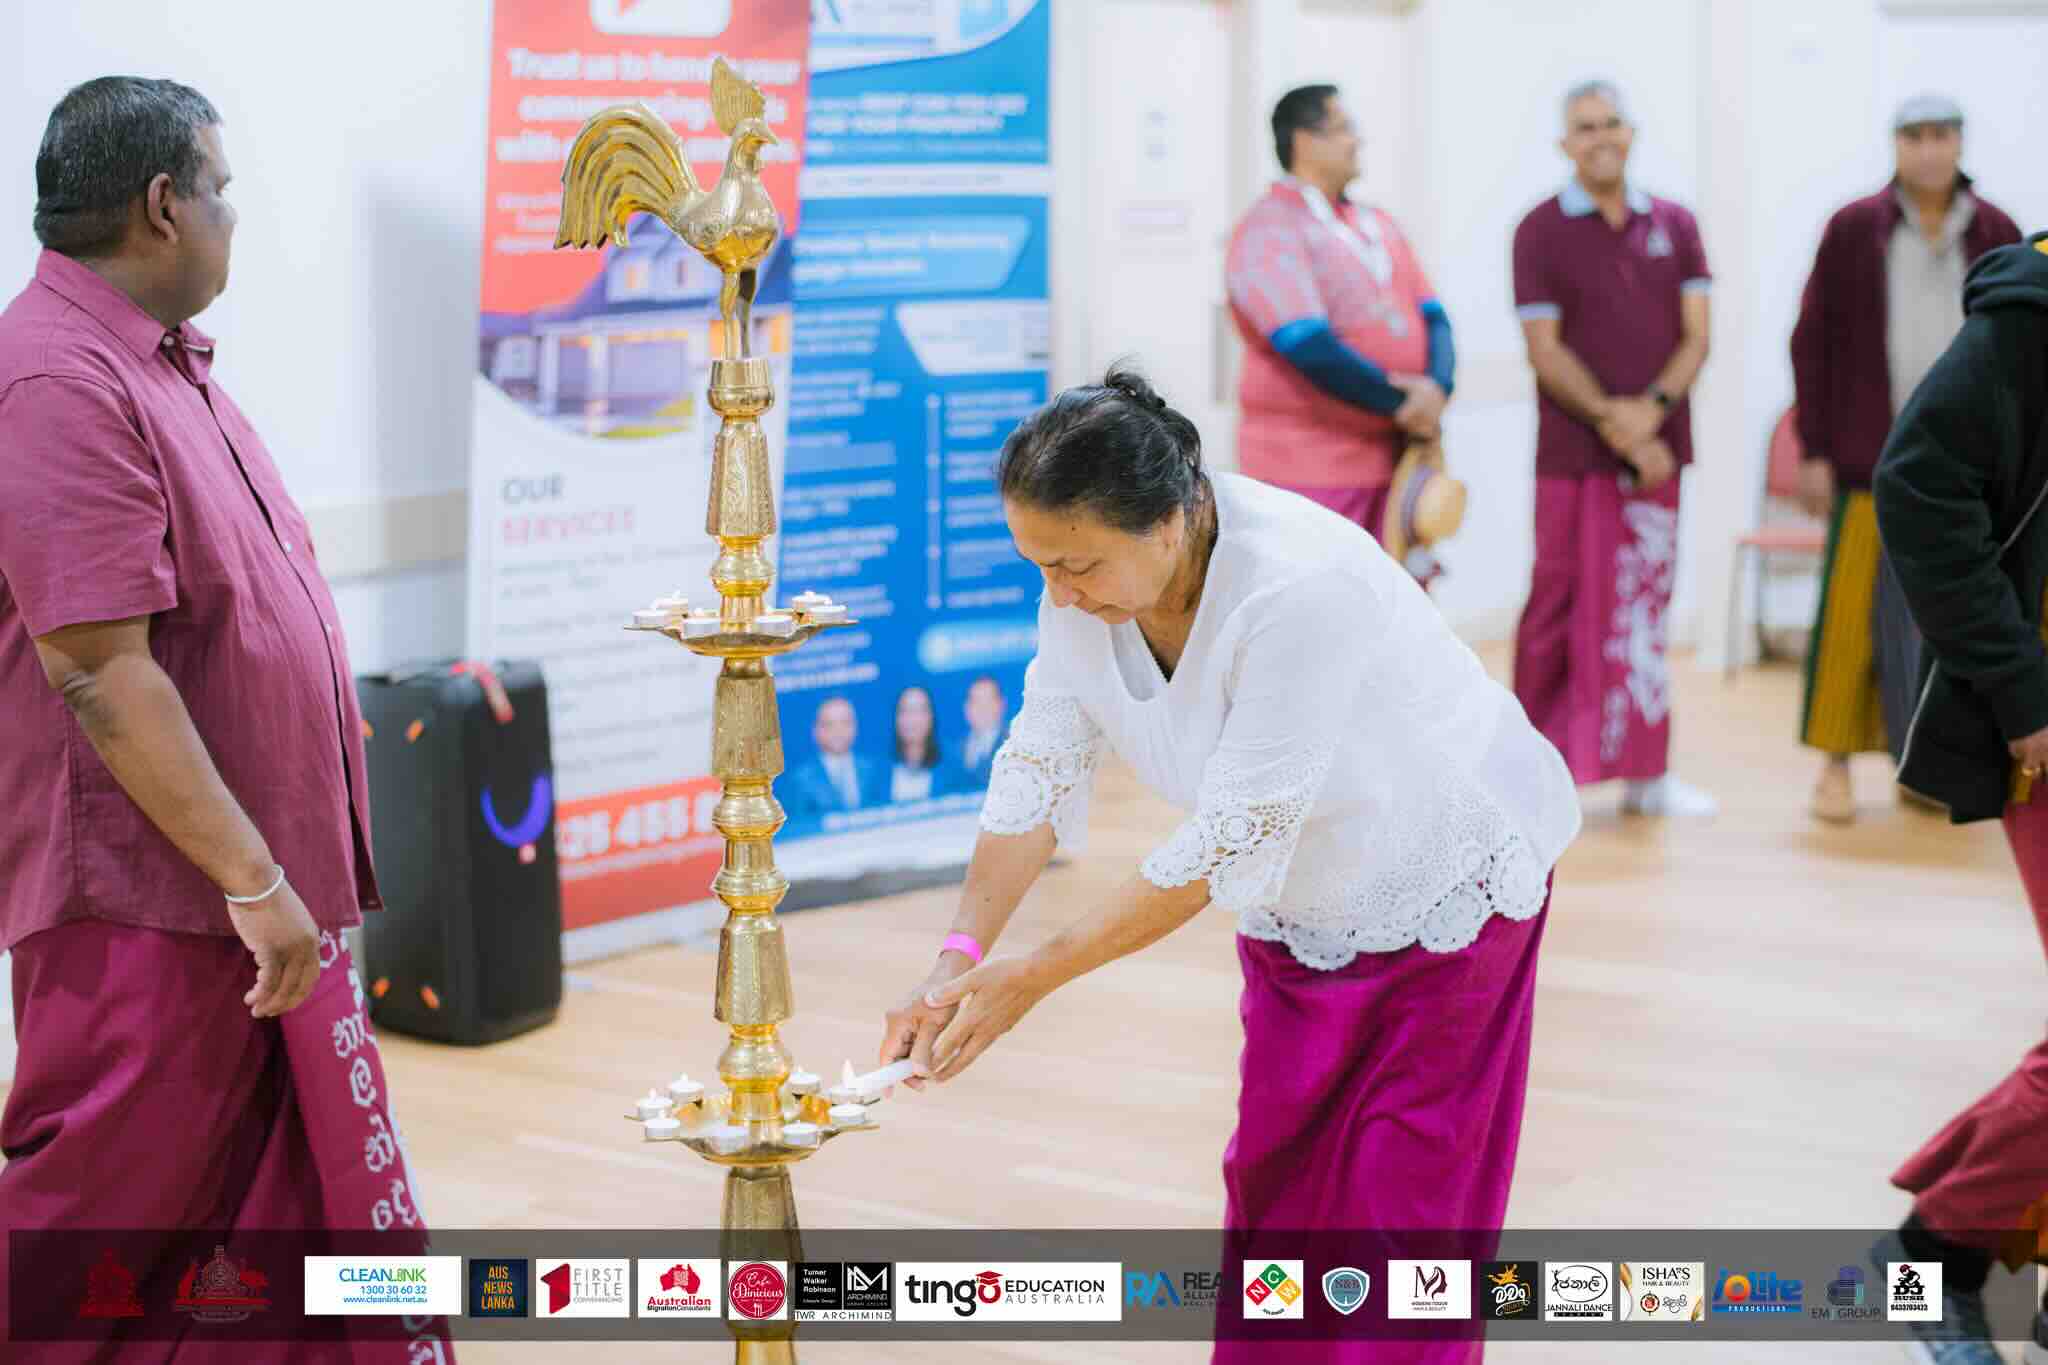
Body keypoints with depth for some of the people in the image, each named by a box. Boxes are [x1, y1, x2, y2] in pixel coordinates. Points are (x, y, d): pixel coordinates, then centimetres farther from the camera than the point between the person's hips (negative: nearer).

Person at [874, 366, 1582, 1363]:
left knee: (1405, 1193, -1)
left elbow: (1224, 843, -34)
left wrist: (1035, 977, -31)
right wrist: (958, 960, -23)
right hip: (1304, 902, 7)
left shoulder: (1299, 589, -38)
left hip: (1443, 885, -6)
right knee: (1274, 1176, 10)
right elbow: (1038, 768, -12)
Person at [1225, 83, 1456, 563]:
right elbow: (1309, 348, -20)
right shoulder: (1270, 231, -10)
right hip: (1307, 465, -8)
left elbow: (1432, 318, 9)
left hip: (1390, 459, 8)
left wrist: (1436, 387, -13)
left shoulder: (1377, 226, 15)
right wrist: (1401, 403, -14)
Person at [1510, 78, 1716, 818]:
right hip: (1573, 453, -3)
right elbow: (1545, 352, -7)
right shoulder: (1542, 231, 0)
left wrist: (1650, 409, -14)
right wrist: (1612, 422, -16)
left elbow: (1696, 337, 3)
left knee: (1642, 611, 6)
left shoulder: (1673, 226, 9)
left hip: (1656, 453, 3)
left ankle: (1645, 771, 11)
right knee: (1561, 607, 2)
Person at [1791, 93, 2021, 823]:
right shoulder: (1853, 229, 1)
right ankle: (1836, 763, 8)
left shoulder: (1996, 235, 6)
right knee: (1859, 610, -2)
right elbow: (1813, 342, 2)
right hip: (1873, 461, -2)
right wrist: (1814, 451, -3)